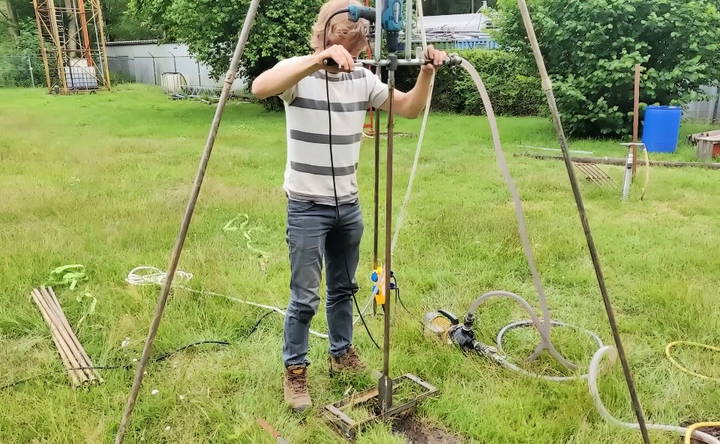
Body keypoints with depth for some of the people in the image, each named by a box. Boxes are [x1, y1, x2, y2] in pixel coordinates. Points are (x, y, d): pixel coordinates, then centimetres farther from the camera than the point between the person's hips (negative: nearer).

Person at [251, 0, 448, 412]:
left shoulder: (363, 78, 4)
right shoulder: (299, 72, -11)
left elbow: (410, 108, 4)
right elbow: (260, 88, -33)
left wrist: (427, 72, -13)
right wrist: (319, 60, -43)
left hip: (349, 206, 5)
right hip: (307, 207, -5)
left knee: (344, 288, 18)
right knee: (305, 297, 0)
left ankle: (343, 354, 36)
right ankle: (295, 370, 19)